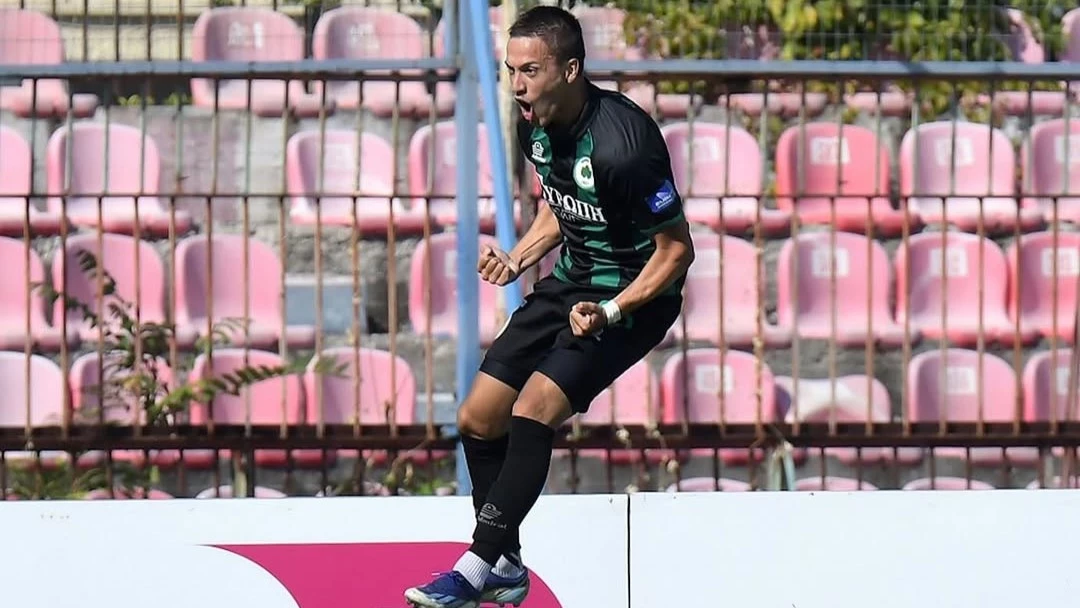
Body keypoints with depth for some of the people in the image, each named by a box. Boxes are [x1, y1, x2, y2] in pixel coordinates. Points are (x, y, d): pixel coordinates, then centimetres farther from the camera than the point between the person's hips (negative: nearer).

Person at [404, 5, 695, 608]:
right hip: (571, 282, 9)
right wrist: (518, 258, 2)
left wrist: (610, 312, -28)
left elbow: (677, 248, -19)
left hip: (634, 295, -9)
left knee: (533, 409, -25)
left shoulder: (621, 142, -28)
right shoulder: (537, 125, -3)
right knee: (478, 419, 6)